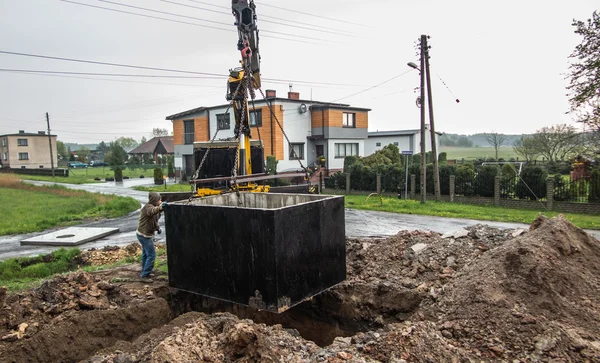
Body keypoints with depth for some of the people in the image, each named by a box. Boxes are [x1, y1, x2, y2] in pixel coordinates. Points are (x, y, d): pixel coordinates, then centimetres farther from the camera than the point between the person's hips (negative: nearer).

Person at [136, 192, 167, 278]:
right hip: (144, 235, -11)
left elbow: (154, 220, 22)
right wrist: (160, 207, -64)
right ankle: (146, 274, -1)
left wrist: (157, 228, 6)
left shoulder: (153, 206, 12)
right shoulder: (148, 207, -19)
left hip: (143, 234, 11)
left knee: (146, 254, 20)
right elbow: (152, 211, -46)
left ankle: (145, 272, 32)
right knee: (151, 255, -7)